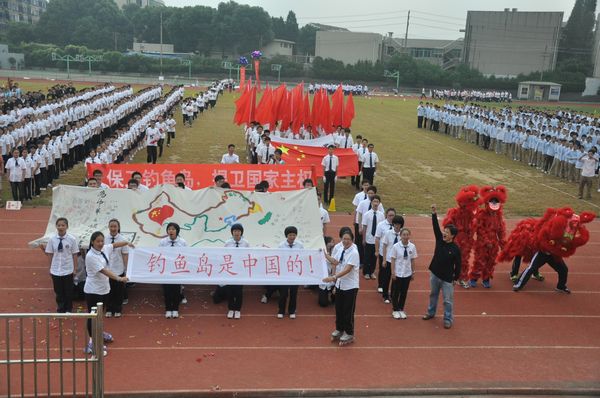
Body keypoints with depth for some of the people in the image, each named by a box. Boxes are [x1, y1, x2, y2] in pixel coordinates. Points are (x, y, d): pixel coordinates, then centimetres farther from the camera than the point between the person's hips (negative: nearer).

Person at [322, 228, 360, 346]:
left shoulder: (354, 252, -21)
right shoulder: (338, 247, -2)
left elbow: (347, 269, -28)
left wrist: (334, 277, -37)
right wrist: (325, 254, -6)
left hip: (350, 286, -6)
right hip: (339, 284, 6)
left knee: (348, 311, 4)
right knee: (338, 309, 17)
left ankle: (349, 334, 22)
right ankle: (339, 330, 37)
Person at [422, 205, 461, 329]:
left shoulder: (455, 249, -18)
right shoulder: (440, 240, -6)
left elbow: (458, 265, -11)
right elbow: (436, 227, -16)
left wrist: (455, 278, -7)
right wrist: (434, 214, -27)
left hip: (447, 278, -5)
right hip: (434, 274, 5)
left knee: (448, 300, 4)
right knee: (433, 294, 23)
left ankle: (448, 320, 17)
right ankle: (431, 312, 41)